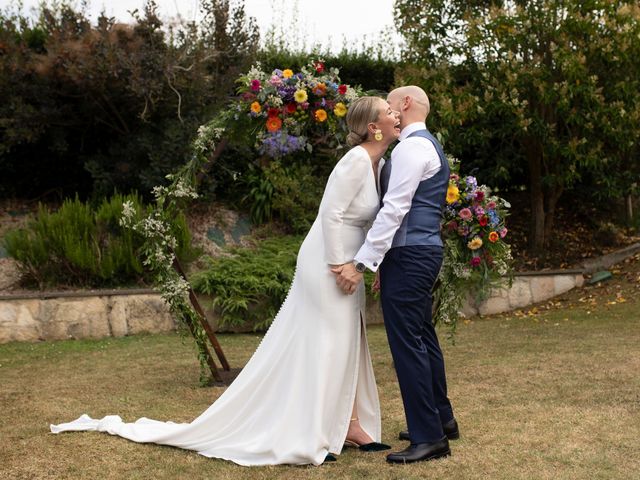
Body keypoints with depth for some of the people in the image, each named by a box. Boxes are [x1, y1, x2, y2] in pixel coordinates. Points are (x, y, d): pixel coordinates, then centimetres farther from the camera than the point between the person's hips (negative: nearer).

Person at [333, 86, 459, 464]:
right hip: (423, 250, 11)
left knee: (406, 341, -8)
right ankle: (441, 419, 30)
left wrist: (361, 263, -21)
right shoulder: (428, 145, 20)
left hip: (409, 254, -11)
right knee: (422, 336, 18)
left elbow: (393, 210, -20)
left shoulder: (412, 146, -13)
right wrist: (382, 262, 21)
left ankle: (429, 437, -2)